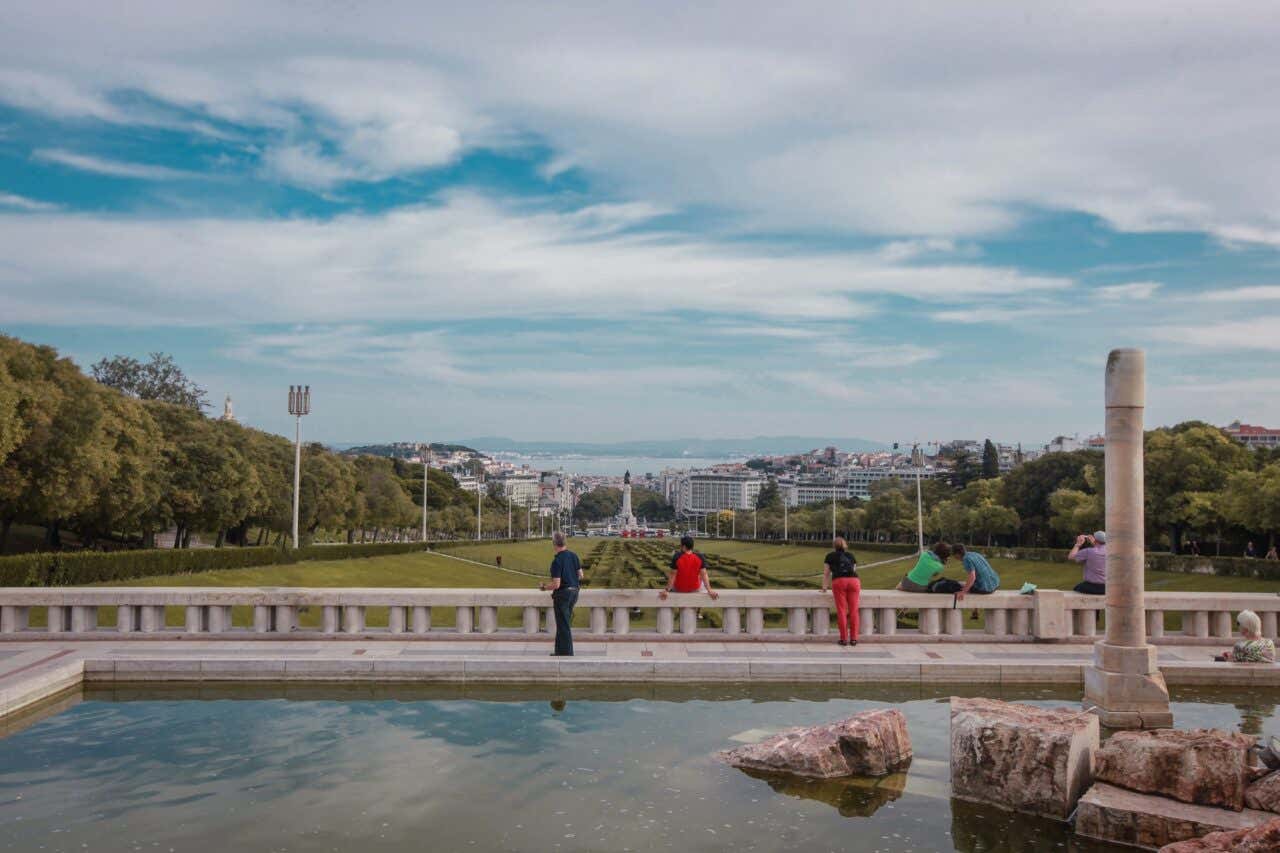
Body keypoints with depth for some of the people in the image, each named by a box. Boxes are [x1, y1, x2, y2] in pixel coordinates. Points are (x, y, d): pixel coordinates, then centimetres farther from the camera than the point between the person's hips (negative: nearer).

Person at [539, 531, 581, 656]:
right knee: (563, 624, 19)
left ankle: (567, 653, 6)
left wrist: (544, 587, -3)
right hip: (574, 591, 8)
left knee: (563, 625, 2)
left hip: (562, 594, -8)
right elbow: (580, 576, 8)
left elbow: (556, 584, -21)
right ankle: (560, 651, 25)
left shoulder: (557, 561, -20)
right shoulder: (573, 555, 1)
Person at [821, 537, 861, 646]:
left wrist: (824, 588, 33)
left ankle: (844, 639, 1)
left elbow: (826, 574, 23)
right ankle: (854, 638, 4)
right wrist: (859, 588, 42)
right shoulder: (851, 556, 27)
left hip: (839, 581, -2)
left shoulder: (830, 556, 22)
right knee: (853, 611, 4)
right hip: (853, 581, 2)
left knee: (841, 611, 0)